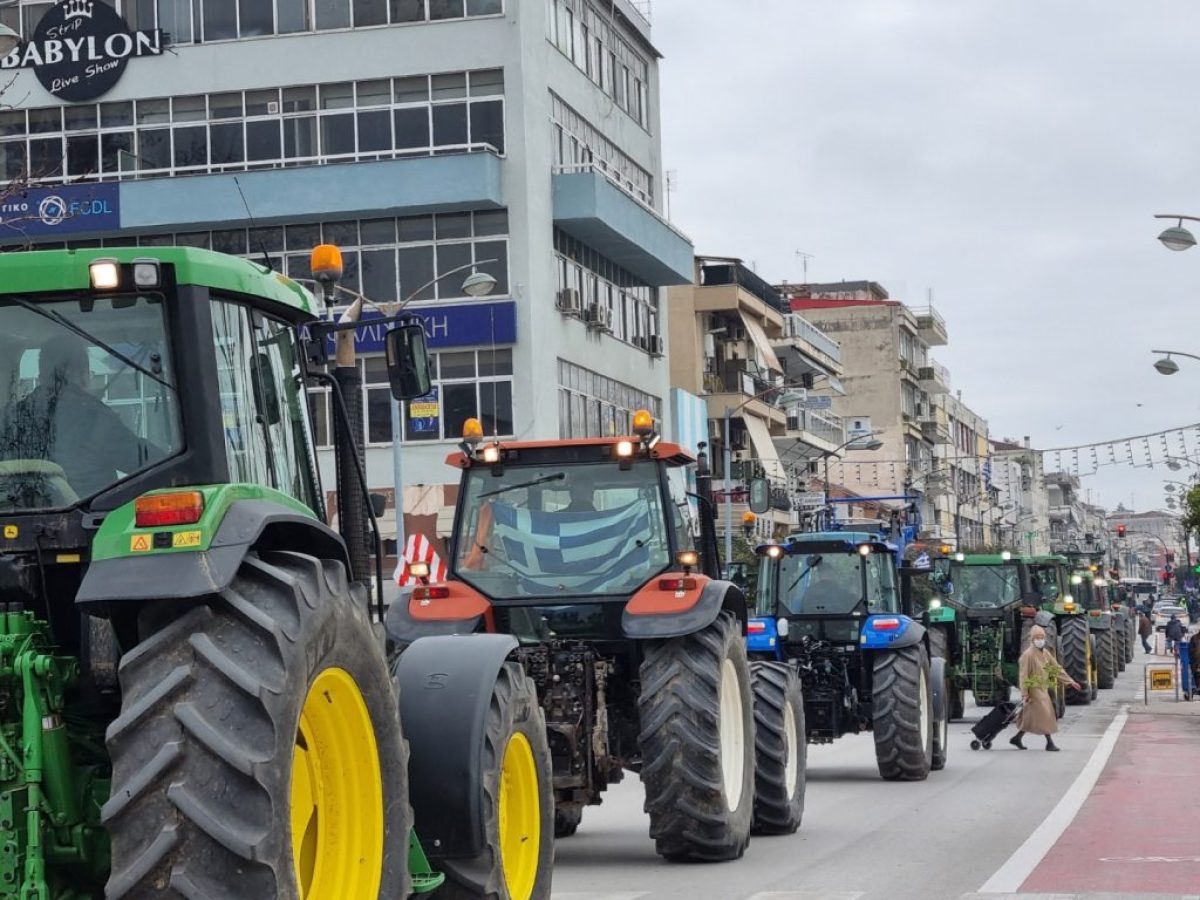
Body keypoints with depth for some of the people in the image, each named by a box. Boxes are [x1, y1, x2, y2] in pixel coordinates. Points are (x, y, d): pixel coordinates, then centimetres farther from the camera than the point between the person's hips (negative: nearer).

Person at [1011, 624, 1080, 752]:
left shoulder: (1045, 653, 9)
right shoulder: (1028, 655, -13)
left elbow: (1057, 668, 13)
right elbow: (1024, 675, -15)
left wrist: (1070, 681, 8)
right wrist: (1025, 694, -18)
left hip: (1043, 688, 8)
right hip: (1034, 689, -8)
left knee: (1032, 717, 12)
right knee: (1045, 714, -9)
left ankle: (1017, 738, 24)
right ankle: (1049, 743, -3)